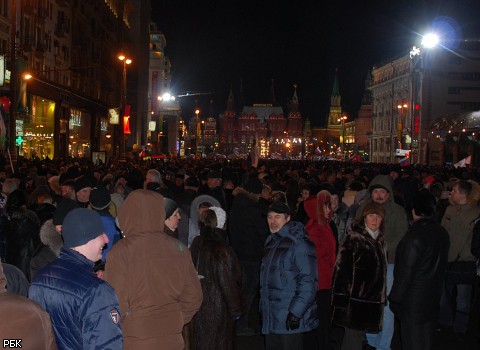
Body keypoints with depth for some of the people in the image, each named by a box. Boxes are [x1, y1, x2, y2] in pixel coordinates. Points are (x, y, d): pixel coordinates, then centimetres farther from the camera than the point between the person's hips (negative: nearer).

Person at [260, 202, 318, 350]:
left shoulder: (299, 243, -11)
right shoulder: (271, 243, 14)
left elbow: (308, 282, -17)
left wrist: (296, 312, -20)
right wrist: (263, 307, 18)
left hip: (290, 320, -8)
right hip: (270, 318, 8)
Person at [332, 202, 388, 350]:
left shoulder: (380, 240, 12)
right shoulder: (354, 238, -9)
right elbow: (341, 267, -13)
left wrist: (382, 297, 17)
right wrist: (341, 298, -17)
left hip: (373, 300, 6)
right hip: (354, 299, -6)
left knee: (358, 336, 11)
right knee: (353, 338, -4)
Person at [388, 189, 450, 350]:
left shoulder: (415, 236, -24)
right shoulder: (443, 233, -1)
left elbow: (405, 272, -21)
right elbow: (441, 265, 8)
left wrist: (396, 298, -11)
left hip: (413, 300, -7)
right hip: (433, 297, 7)